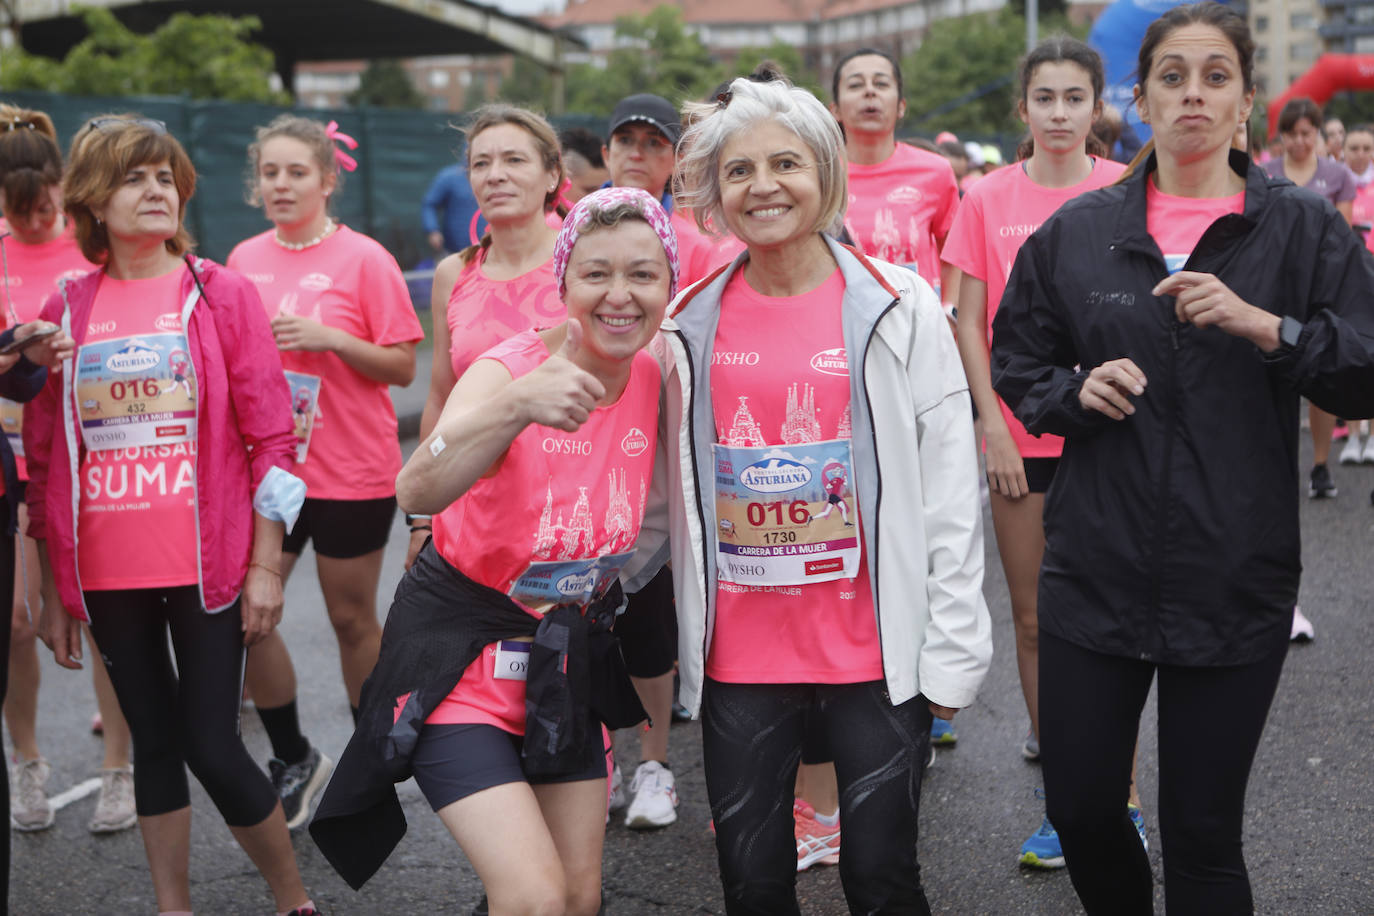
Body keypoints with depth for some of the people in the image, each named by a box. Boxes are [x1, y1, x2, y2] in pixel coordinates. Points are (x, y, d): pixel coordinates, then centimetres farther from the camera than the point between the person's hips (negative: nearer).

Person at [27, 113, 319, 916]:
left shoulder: (223, 294, 0)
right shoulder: (66, 311, 6)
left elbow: (272, 438, -2)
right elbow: (46, 460, 10)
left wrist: (266, 568, -7)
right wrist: (54, 592, 9)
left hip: (207, 566, -3)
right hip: (107, 574, 3)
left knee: (211, 745, -2)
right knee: (154, 742, 12)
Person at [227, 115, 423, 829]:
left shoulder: (363, 260, -7)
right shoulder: (244, 259, 7)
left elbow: (403, 367, -8)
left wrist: (330, 337, -20)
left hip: (351, 472, -4)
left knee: (352, 619, 7)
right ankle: (294, 759, 19)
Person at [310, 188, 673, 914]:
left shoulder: (657, 381, -6)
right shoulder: (511, 368, -21)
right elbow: (418, 490, -42)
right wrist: (519, 405, -56)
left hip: (568, 653, 6)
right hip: (460, 647, -5)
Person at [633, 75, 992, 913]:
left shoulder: (897, 307, -3)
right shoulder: (691, 323, 5)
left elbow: (949, 491, -3)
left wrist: (952, 650, -6)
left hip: (876, 655, -2)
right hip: (737, 659, 3)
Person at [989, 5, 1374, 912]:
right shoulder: (1076, 231, 7)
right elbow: (1017, 369, 14)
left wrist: (1266, 327, -18)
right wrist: (1077, 389, -6)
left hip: (1235, 580, -2)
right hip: (1095, 567, 2)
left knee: (1203, 834, 4)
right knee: (1079, 805, 9)